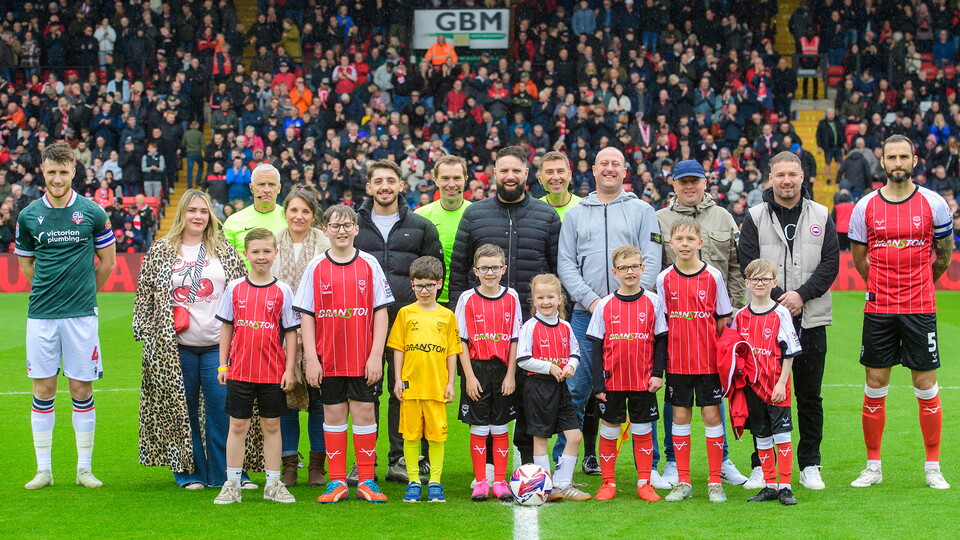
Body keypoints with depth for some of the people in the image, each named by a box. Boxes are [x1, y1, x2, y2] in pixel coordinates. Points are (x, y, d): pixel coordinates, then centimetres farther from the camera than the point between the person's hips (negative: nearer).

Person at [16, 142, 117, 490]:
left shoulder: (92, 213, 0)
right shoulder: (28, 216, 4)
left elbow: (108, 261, 10)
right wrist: (51, 289, 12)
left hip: (81, 315, -1)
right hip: (41, 315, 1)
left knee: (82, 390, 3)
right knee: (43, 390, 4)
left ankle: (84, 467, 12)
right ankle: (43, 469, 11)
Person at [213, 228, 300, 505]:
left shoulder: (283, 291, 0)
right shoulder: (235, 288, 3)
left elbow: (291, 333, 2)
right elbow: (226, 328, 9)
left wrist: (290, 369, -2)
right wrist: (223, 365, 5)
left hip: (273, 372, 0)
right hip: (239, 370, 0)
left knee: (271, 425, 7)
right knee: (237, 425, 4)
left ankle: (273, 484, 16)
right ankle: (232, 485, 11)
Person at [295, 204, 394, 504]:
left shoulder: (369, 264, 2)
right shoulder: (316, 267, 3)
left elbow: (380, 312, 1)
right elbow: (307, 316, 3)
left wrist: (376, 356, -5)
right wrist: (311, 359, -4)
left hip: (363, 359, 0)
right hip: (328, 359, 1)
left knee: (364, 412, 2)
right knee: (333, 414, 6)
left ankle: (367, 481, 10)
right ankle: (337, 482, 13)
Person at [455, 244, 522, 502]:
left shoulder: (511, 297, 3)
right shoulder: (467, 299, -1)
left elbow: (515, 340, 4)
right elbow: (462, 341, -1)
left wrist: (510, 375, -3)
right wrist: (470, 376, -8)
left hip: (503, 370, 1)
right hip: (477, 368, -1)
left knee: (500, 428, 6)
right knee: (479, 428, 1)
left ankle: (500, 482, 12)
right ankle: (480, 482, 9)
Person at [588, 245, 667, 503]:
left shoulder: (653, 302, 0)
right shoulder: (605, 305, 0)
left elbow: (661, 340, 4)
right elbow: (597, 348, 2)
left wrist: (658, 373, -5)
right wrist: (598, 383, -3)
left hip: (643, 382, 0)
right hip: (612, 381, 0)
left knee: (643, 431, 6)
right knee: (609, 431, 6)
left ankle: (644, 483, 14)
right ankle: (608, 483, 15)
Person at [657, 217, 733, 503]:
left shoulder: (713, 276, -2)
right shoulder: (664, 279, 2)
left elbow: (723, 320, 3)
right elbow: (661, 324, 7)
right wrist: (661, 361, 2)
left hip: (708, 360, -1)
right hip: (676, 361, 2)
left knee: (712, 415, 0)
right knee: (680, 415, 6)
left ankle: (715, 482, 9)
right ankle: (683, 483, 14)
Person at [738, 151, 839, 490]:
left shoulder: (821, 217, 8)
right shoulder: (755, 217, 5)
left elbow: (831, 263, 1)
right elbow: (748, 264, -3)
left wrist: (802, 295, -12)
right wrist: (778, 298, -13)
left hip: (811, 319, 1)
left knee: (810, 395, 5)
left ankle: (810, 465, 14)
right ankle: (761, 466, 10)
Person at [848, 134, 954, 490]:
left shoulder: (933, 204, -2)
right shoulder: (865, 207, 0)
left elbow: (945, 256, 12)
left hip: (920, 310, -1)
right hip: (878, 311, 1)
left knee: (926, 387, 2)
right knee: (874, 388, 4)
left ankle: (933, 468, 12)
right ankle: (873, 467, 14)